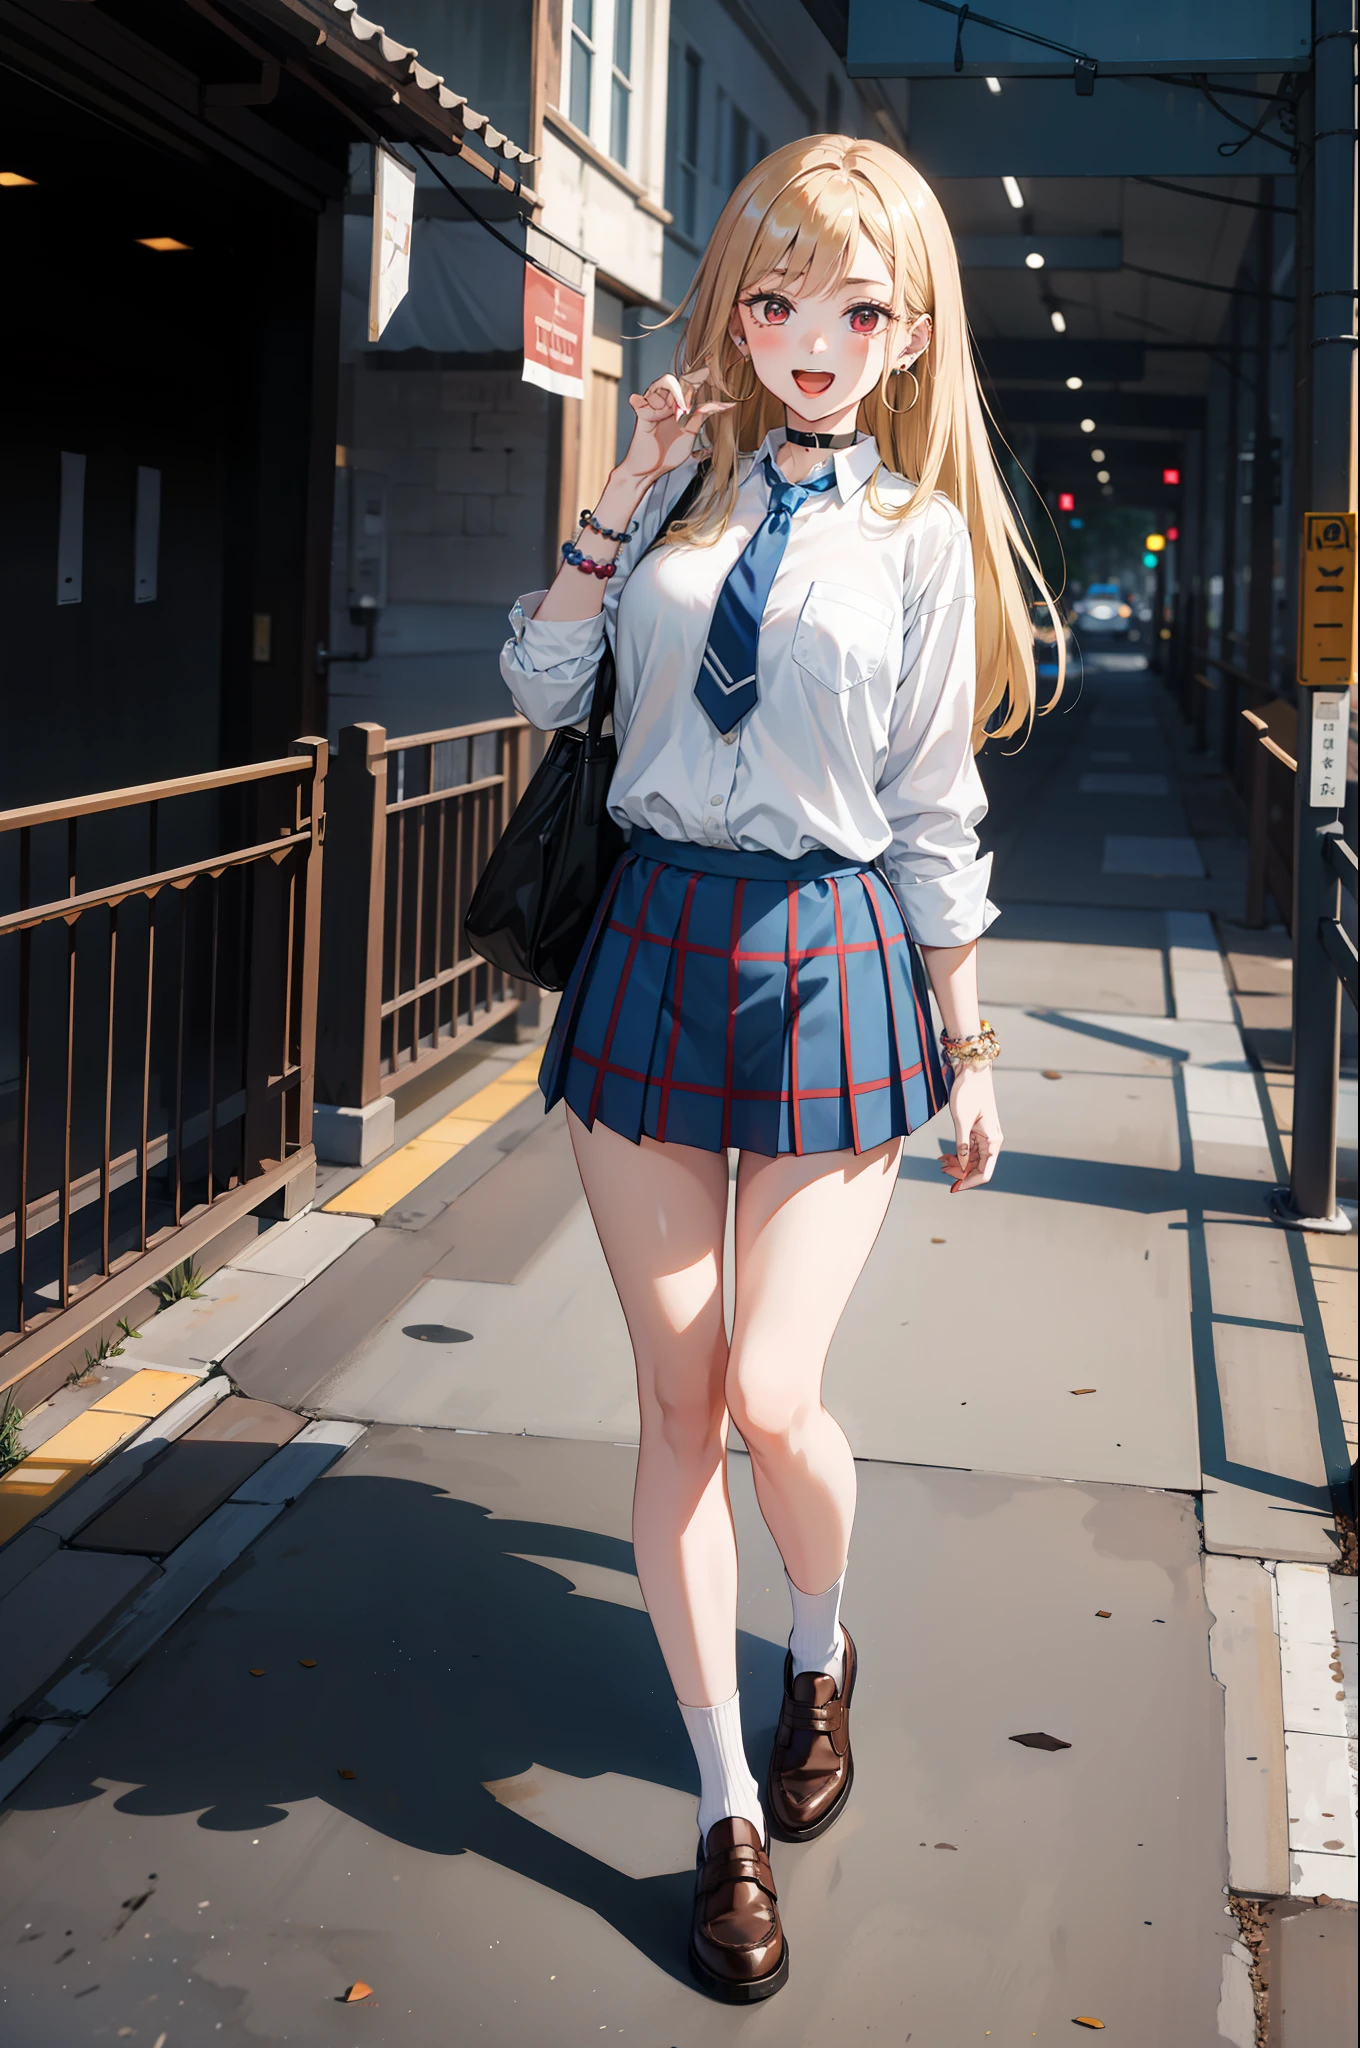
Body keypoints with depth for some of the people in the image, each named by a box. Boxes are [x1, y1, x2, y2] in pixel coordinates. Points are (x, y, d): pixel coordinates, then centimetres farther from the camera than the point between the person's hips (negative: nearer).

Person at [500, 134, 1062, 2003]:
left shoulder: (919, 534, 1)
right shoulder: (683, 486, 7)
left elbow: (934, 808, 3)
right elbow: (542, 689, 4)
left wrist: (967, 1048, 5)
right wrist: (624, 498, -4)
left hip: (834, 960, -2)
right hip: (656, 942, 3)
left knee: (771, 1396, -10)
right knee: (676, 1400, 5)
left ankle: (822, 1661, 26)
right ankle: (731, 1816, 19)